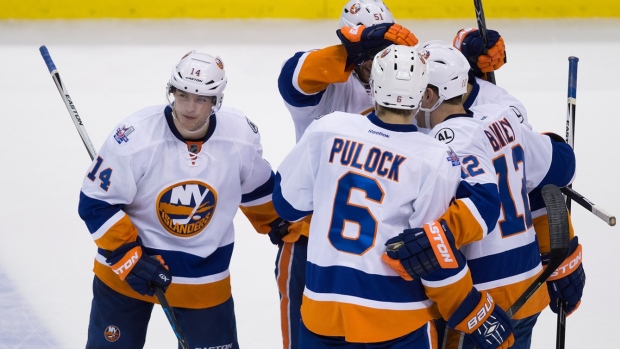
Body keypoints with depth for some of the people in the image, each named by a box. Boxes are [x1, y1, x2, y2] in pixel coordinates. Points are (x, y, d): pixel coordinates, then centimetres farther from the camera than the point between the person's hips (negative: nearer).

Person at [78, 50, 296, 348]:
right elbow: (96, 204, -17)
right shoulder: (135, 137, -23)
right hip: (124, 266, -2)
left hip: (204, 276, 2)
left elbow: (257, 188, 9)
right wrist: (129, 258, -21)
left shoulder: (241, 136, -13)